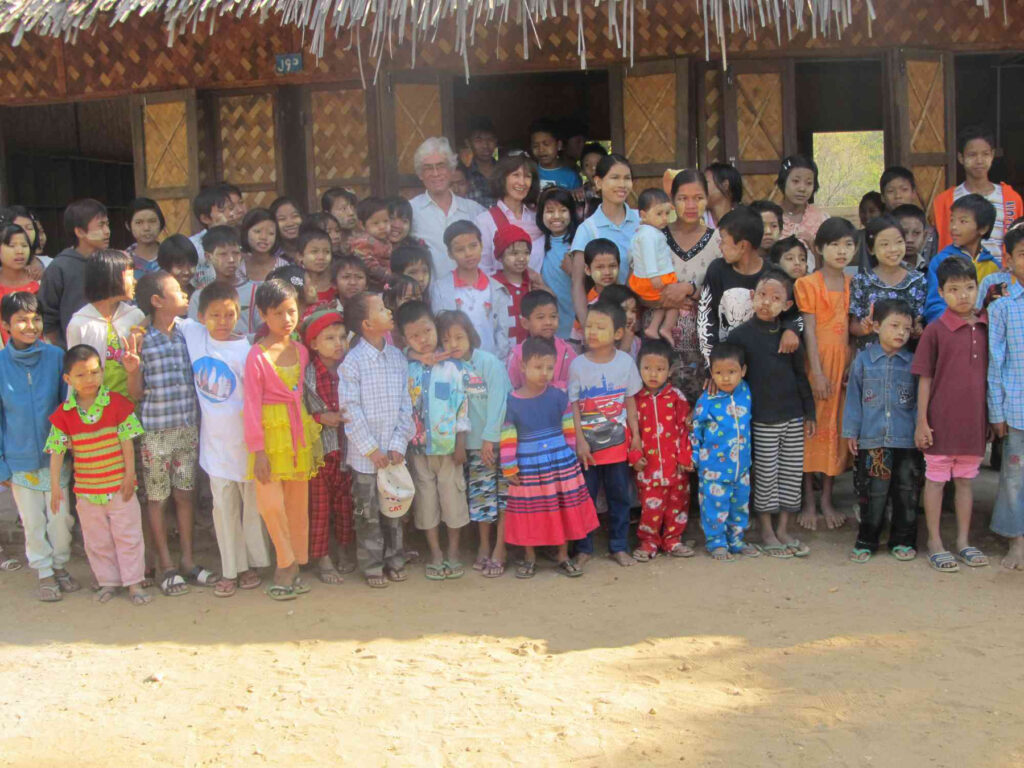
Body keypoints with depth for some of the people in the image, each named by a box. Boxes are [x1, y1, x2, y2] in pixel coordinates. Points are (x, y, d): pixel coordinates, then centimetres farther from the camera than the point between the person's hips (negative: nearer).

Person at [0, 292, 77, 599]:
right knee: (33, 521, 11)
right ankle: (45, 573, 27)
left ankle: (61, 565, 32)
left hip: (55, 456, 0)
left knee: (61, 517, 11)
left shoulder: (55, 356, -9)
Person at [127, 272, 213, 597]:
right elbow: (136, 393, -8)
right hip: (155, 432, -4)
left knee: (184, 494, 13)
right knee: (156, 499, 6)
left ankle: (188, 561, 23)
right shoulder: (141, 340, -10)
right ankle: (166, 567, 17)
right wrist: (132, 366, -23)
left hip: (188, 427, 4)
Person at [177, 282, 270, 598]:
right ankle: (231, 569, 18)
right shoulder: (192, 334, -2)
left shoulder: (245, 349, -13)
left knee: (253, 503, 10)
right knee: (224, 506, 9)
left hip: (245, 438, -3)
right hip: (216, 440, 3)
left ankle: (252, 564, 24)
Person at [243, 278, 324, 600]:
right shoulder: (258, 355, -9)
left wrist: (313, 432, 9)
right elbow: (252, 404, -9)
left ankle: (291, 566, 21)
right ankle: (288, 564, 10)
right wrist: (258, 449, -12)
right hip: (271, 430, -5)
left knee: (298, 502, 9)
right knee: (271, 503, -10)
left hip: (300, 428, 5)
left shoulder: (301, 351, 6)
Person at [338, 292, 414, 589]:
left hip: (394, 452, 4)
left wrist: (398, 445, -5)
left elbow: (405, 405, 4)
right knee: (368, 513, 6)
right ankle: (372, 566, 18)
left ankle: (395, 558, 29)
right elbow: (350, 410, -13)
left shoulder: (398, 358, 3)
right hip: (365, 454, -4)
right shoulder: (352, 361, -12)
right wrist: (372, 449, -13)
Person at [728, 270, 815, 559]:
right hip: (763, 419, -4)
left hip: (793, 415, 4)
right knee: (766, 475, 2)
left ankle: (783, 529, 20)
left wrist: (809, 412, 11)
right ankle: (767, 532, 15)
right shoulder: (740, 335, -7)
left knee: (792, 472, 8)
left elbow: (800, 375, 12)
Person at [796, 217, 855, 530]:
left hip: (844, 363, 4)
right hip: (817, 363, -4)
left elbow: (850, 326, 12)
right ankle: (808, 501, 9)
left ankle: (827, 500, 18)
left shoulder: (852, 284, 10)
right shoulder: (808, 284, -5)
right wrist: (817, 373, -14)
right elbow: (809, 330, -9)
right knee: (812, 428, 0)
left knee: (837, 428, 8)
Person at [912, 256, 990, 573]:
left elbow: (991, 373, 11)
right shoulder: (935, 331, -8)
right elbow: (924, 379, -6)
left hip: (974, 420, 4)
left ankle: (963, 541, 25)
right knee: (935, 479, 7)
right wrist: (921, 421, -8)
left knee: (965, 480, 14)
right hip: (941, 420, -4)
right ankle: (935, 543, 17)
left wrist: (993, 416, 9)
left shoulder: (985, 327, 3)